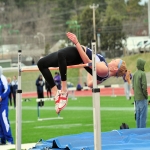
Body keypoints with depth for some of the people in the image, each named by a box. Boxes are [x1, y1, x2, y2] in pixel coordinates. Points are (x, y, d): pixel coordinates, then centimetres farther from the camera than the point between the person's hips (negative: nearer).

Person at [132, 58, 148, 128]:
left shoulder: (134, 74, 10)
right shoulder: (142, 74, -14)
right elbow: (144, 86, -17)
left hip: (136, 98, 8)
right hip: (142, 98, -8)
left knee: (138, 115, 11)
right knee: (143, 115, -6)